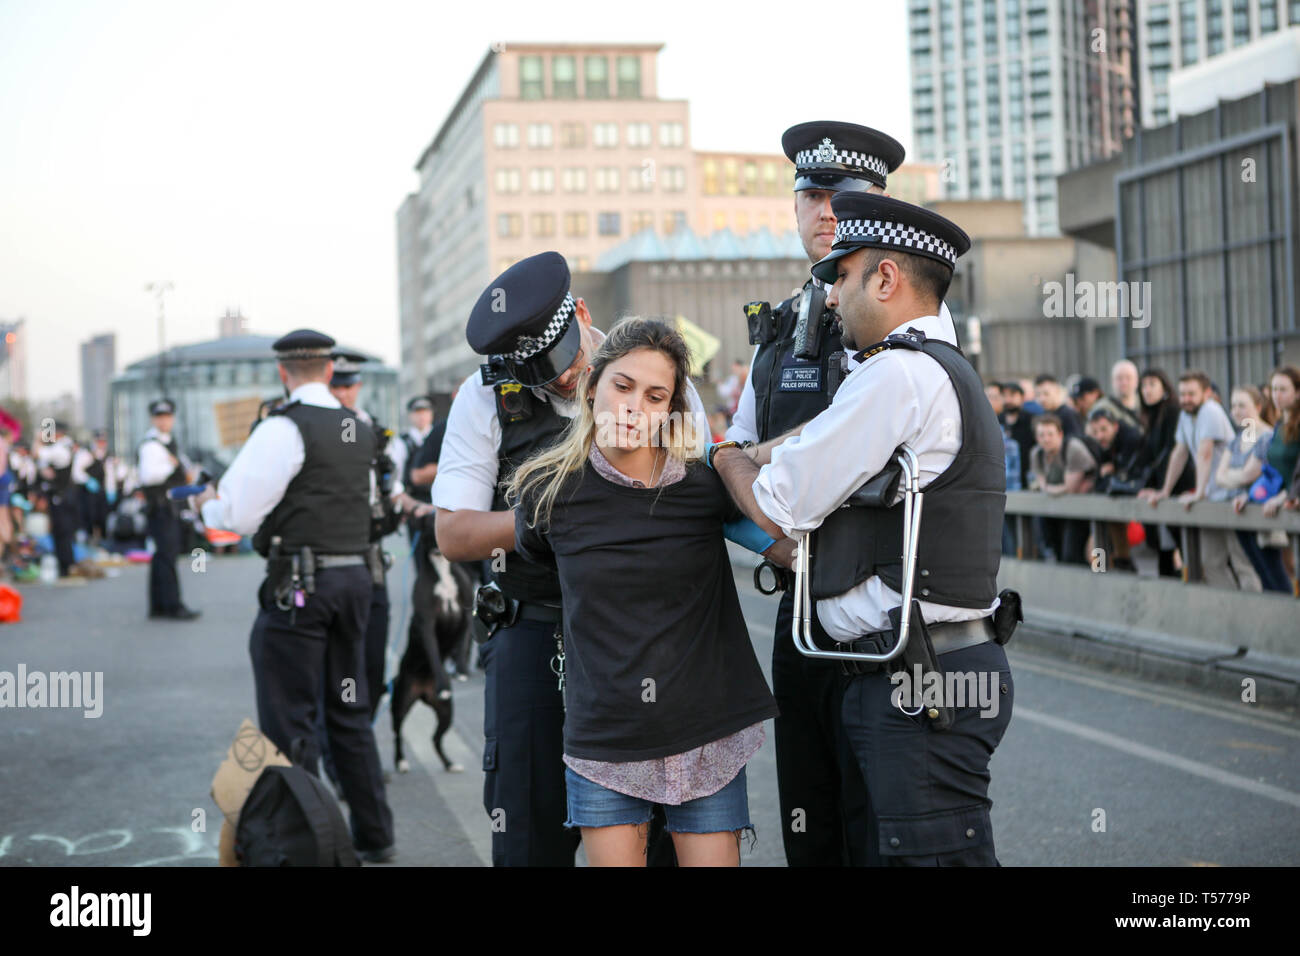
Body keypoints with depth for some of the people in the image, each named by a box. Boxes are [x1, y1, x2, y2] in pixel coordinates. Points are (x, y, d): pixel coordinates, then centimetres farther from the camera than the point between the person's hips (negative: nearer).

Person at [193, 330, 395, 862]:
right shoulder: (360, 431, 10)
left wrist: (207, 505, 9)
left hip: (297, 587, -7)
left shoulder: (283, 429, -12)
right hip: (353, 579, 7)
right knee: (350, 713, 16)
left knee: (288, 724, 0)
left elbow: (240, 516, -13)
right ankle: (374, 839, 22)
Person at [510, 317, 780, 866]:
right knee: (613, 859, 5)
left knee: (712, 859, 5)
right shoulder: (547, 491, -4)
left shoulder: (708, 481, -7)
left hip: (705, 737, 0)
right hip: (602, 737, 1)